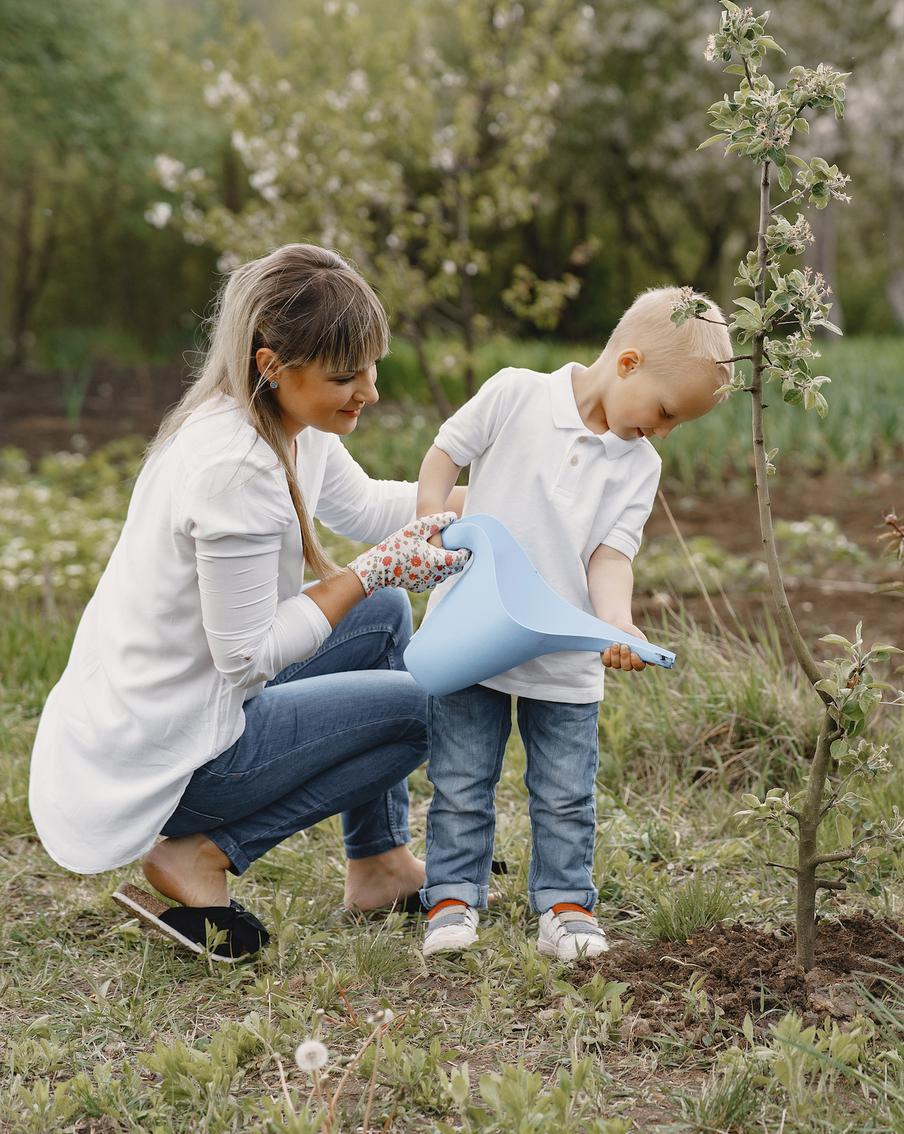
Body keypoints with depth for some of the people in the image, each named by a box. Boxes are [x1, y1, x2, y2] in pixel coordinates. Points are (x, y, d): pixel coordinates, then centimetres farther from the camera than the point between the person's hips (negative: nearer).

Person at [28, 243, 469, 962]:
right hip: (153, 761, -9)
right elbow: (250, 655, -23)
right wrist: (373, 572, -18)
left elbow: (361, 504, 19)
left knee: (384, 617, 17)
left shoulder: (292, 421, 0)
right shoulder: (235, 468, -29)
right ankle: (201, 856, -3)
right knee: (418, 707, 1)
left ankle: (380, 862, 23)